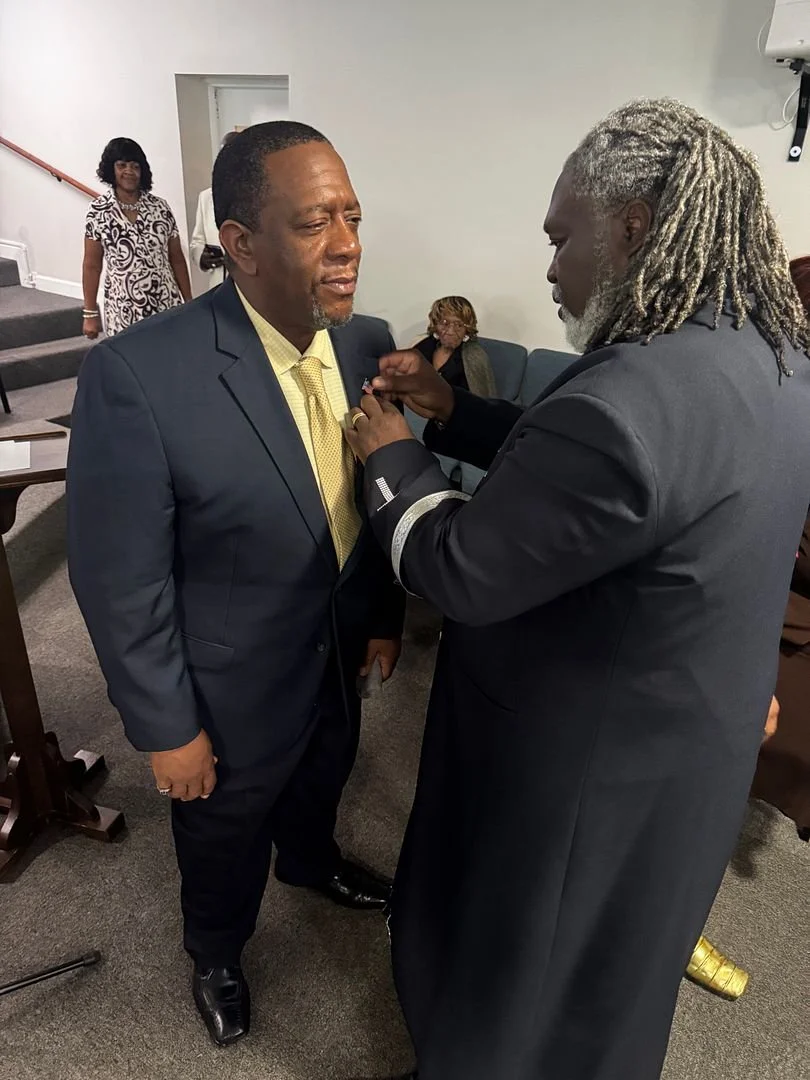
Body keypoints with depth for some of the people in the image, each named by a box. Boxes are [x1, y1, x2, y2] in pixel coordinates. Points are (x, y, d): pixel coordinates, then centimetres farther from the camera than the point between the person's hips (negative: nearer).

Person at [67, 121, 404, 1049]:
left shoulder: (369, 343, -10)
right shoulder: (137, 374, -29)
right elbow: (119, 583, -21)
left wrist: (385, 617, 7)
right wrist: (165, 730, -13)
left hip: (339, 661, 5)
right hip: (234, 690, -5)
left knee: (320, 784, 33)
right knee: (224, 838, 24)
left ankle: (310, 862, 68)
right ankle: (216, 954, 58)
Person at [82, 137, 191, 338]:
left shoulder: (160, 207, 4)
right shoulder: (99, 211, 0)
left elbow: (177, 259, 9)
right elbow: (92, 266, 3)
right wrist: (90, 313, 1)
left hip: (167, 306, 1)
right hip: (123, 313, -1)